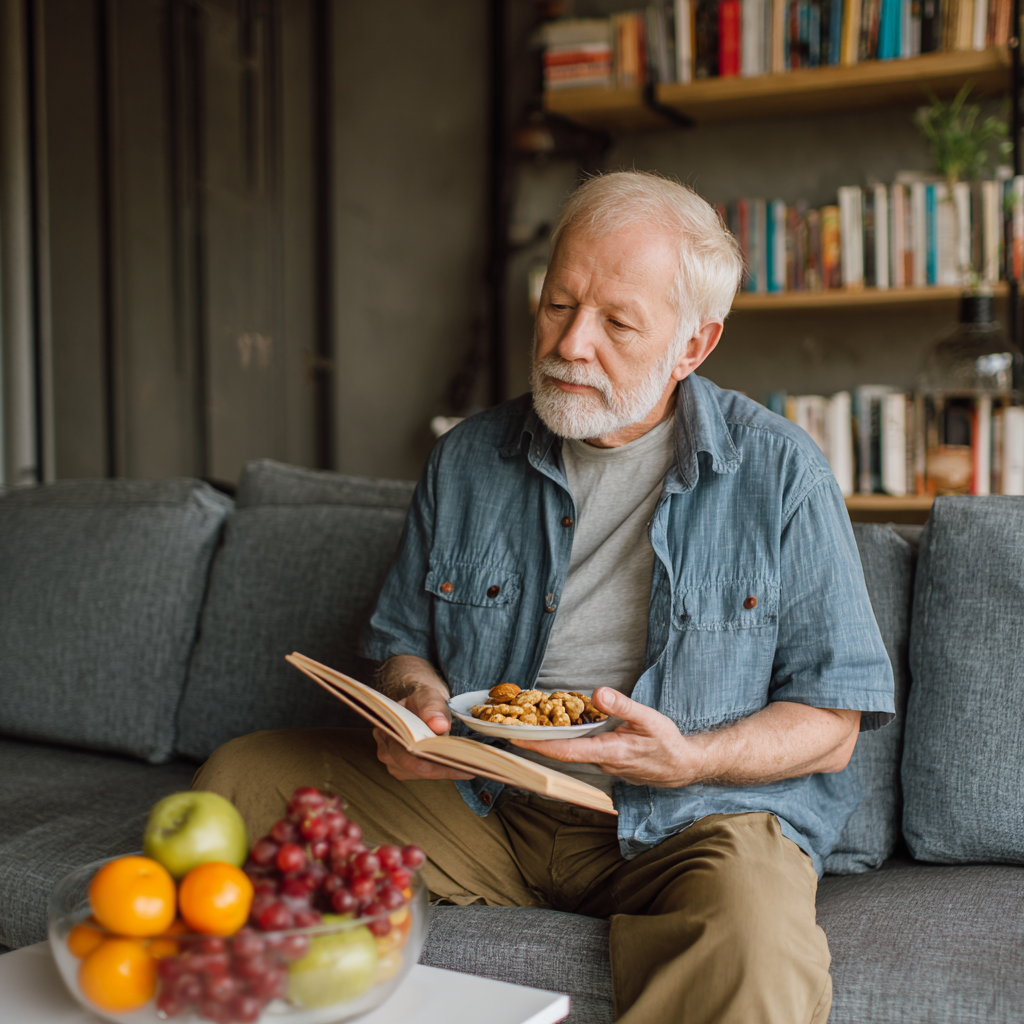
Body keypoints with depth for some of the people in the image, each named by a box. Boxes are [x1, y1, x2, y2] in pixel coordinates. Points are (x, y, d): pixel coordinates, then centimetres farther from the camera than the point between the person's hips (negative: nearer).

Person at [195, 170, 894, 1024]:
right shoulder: (468, 459, 5)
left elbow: (831, 721, -4)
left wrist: (691, 759, -22)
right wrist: (418, 705, -8)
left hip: (691, 817, -3)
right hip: (482, 804, 4)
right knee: (242, 778, -9)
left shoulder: (780, 474, -5)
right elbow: (402, 641, 16)